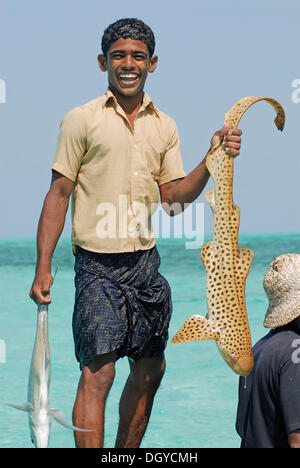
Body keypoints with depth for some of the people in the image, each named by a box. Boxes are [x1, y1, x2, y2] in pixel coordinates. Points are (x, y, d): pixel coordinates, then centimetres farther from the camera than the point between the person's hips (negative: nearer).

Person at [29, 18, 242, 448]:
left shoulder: (165, 126, 11)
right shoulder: (82, 119, -4)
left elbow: (173, 195, 8)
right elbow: (59, 193, -3)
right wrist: (43, 267, -8)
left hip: (146, 263, 5)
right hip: (99, 266, -5)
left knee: (150, 371, 11)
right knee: (98, 372, -10)